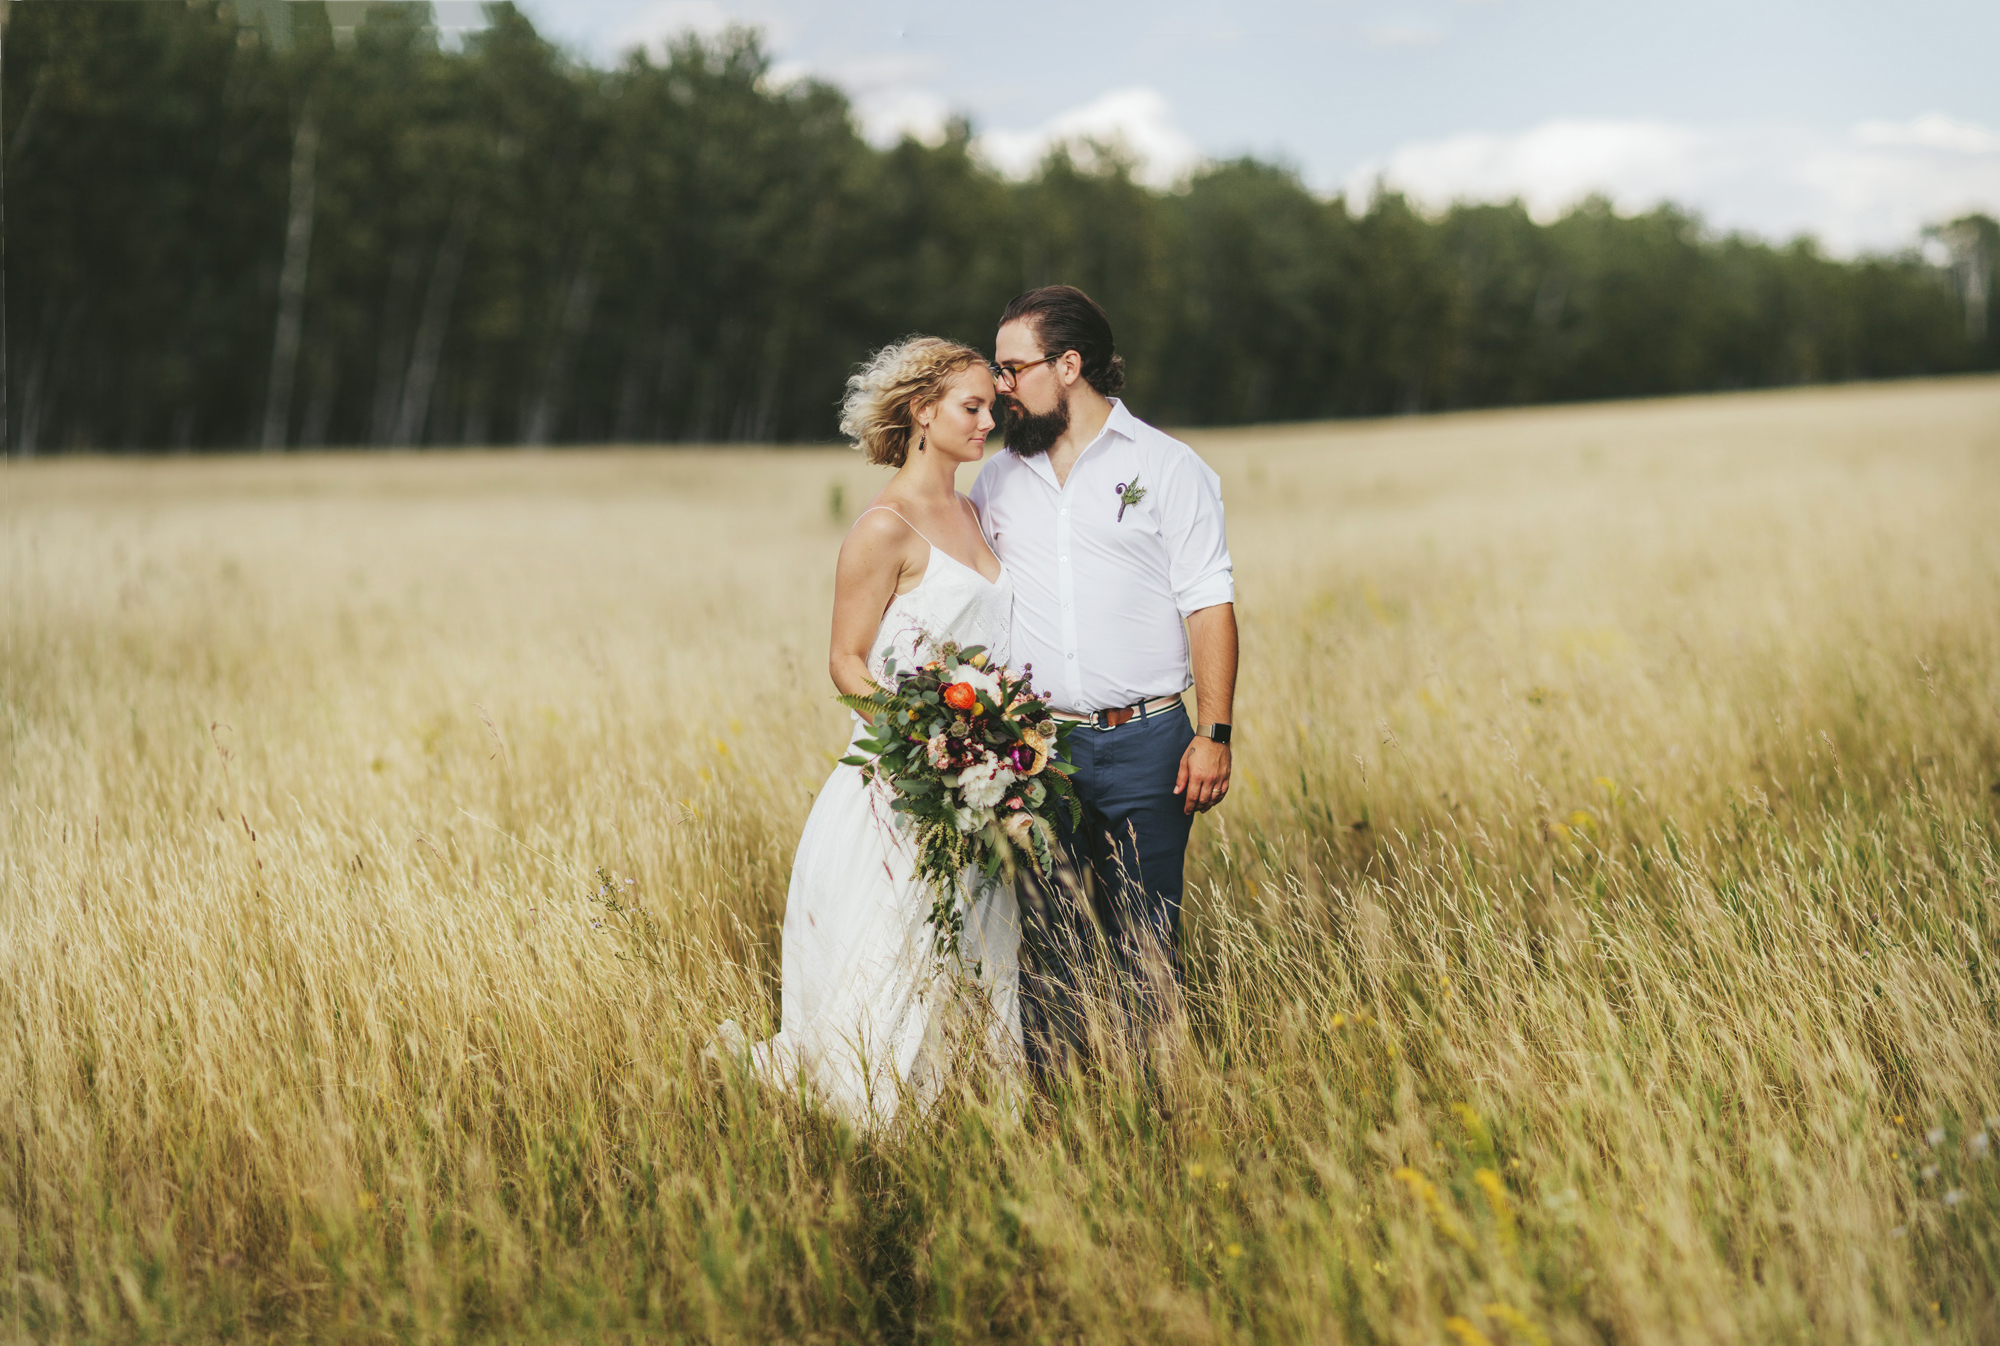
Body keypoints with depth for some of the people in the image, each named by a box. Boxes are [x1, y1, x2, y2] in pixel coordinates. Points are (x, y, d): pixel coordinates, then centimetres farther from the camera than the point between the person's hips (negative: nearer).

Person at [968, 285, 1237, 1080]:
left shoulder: (1167, 468, 3)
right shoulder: (997, 481, 14)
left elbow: (1209, 606, -1)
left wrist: (1213, 734, -9)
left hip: (1143, 745, -3)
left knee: (1145, 951, 0)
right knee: (1047, 949, 5)